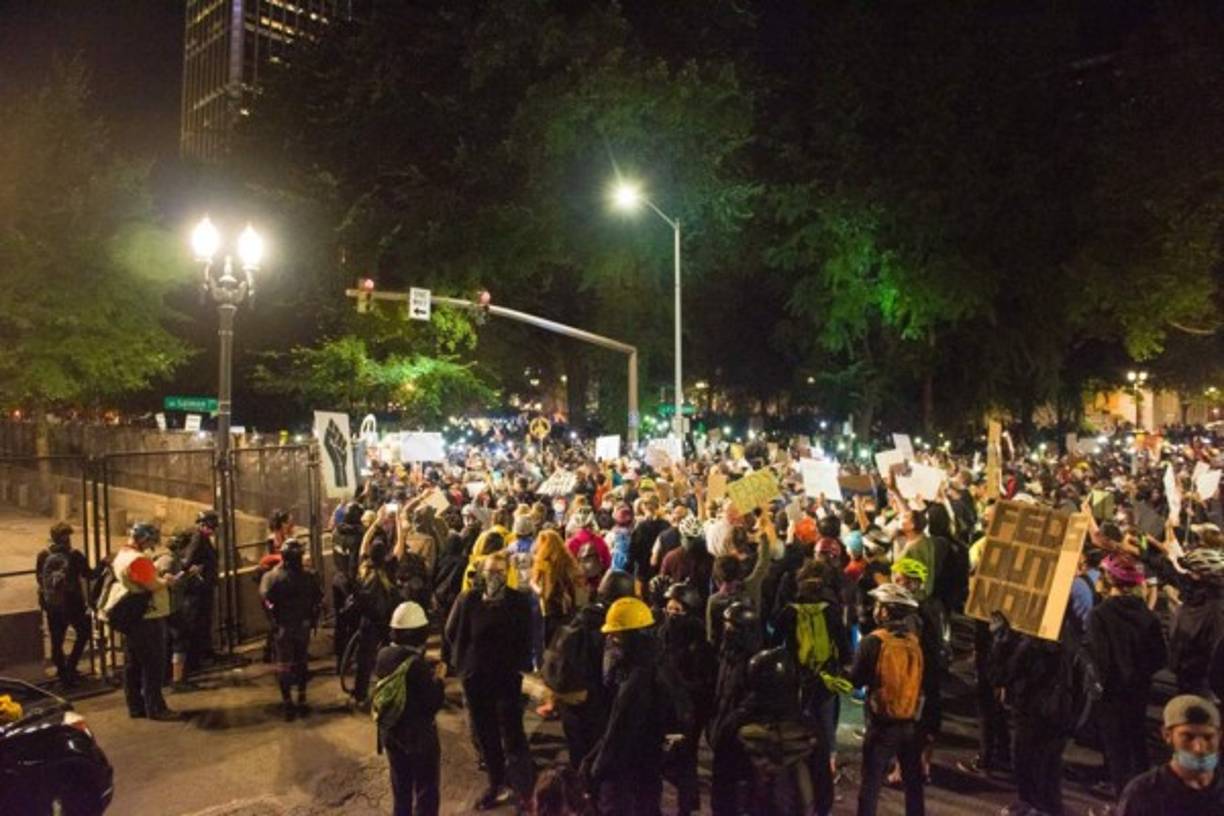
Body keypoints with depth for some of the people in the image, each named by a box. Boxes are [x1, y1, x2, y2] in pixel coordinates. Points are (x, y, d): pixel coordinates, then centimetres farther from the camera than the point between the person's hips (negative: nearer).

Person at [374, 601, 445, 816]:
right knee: (426, 792, 8)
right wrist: (438, 679, -7)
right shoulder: (417, 664, -26)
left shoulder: (383, 655, -5)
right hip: (419, 736, -7)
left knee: (400, 789, 21)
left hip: (390, 733, 7)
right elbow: (434, 703, -23)